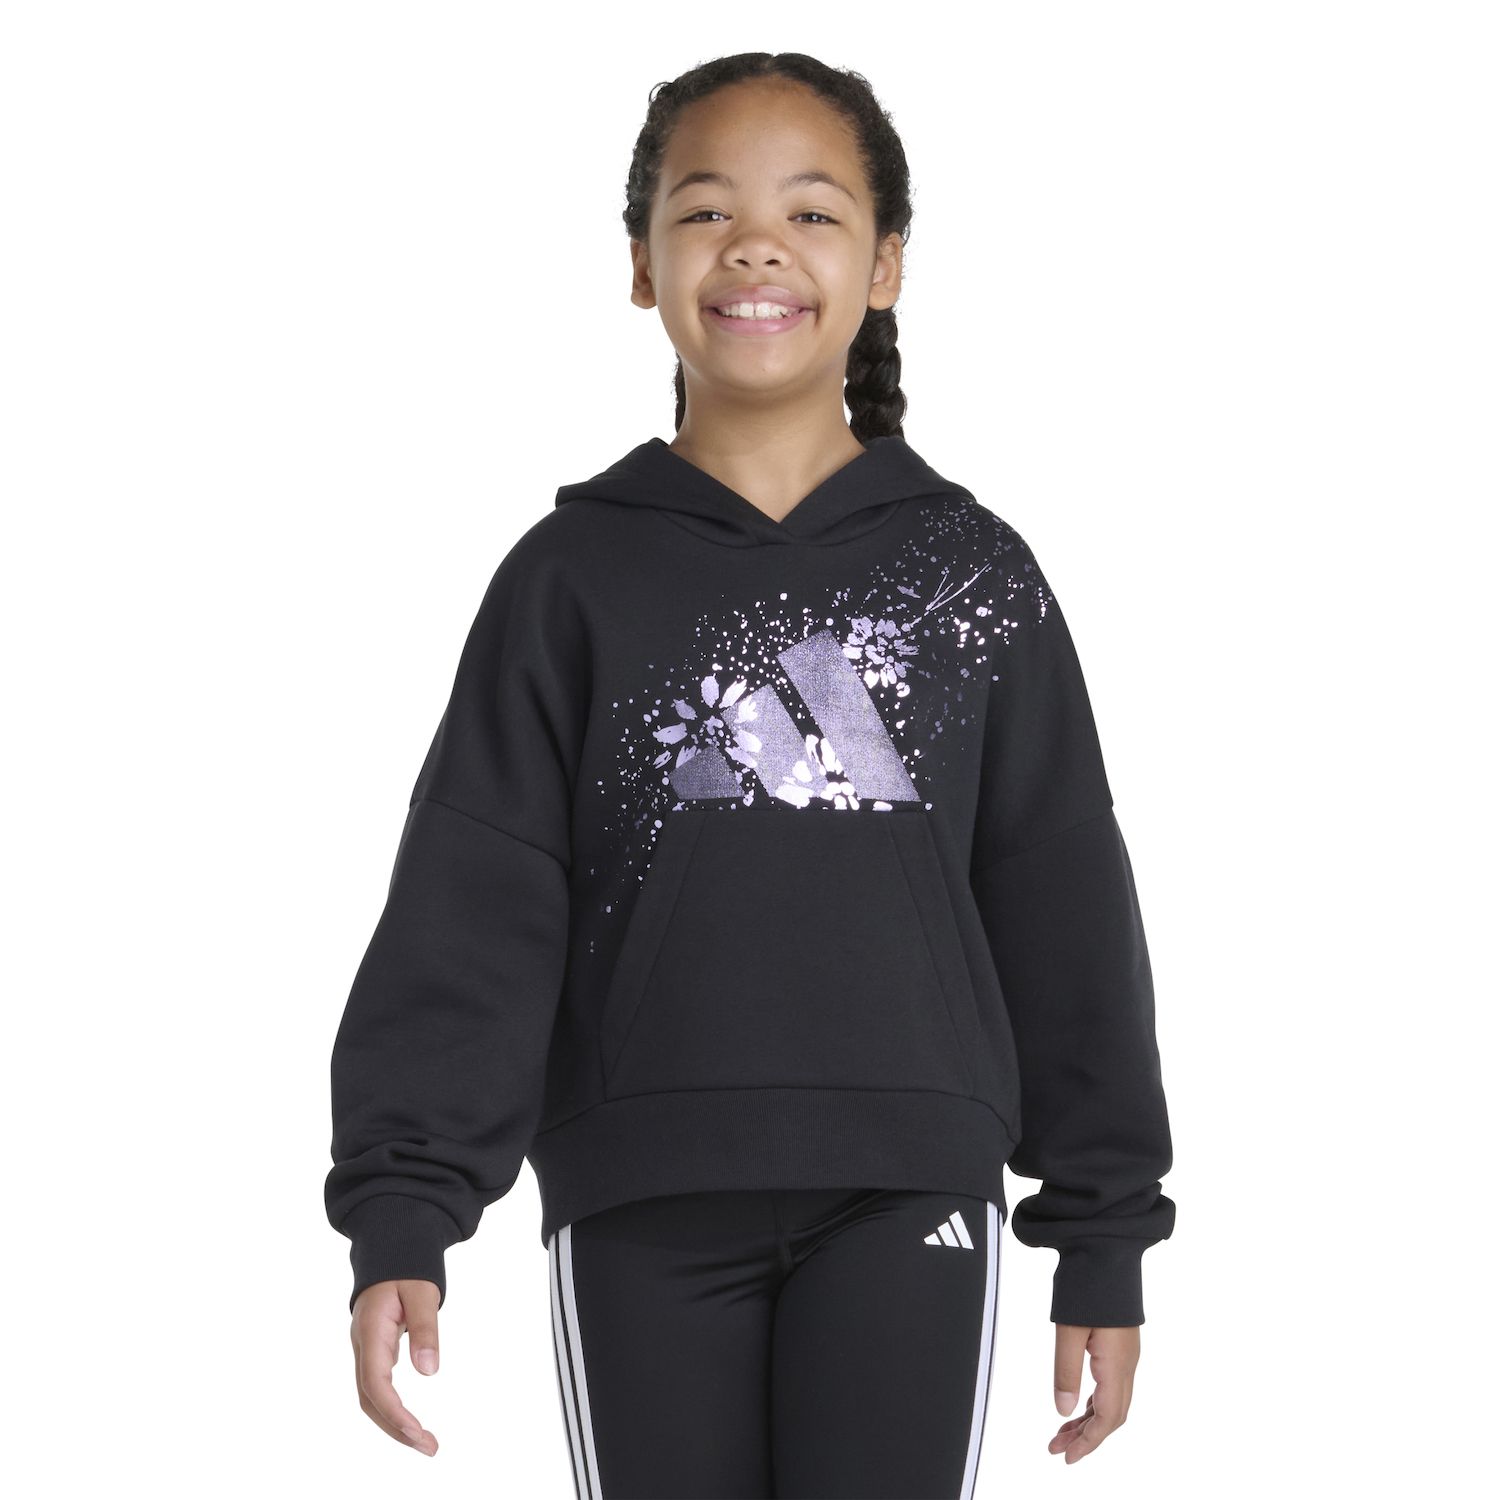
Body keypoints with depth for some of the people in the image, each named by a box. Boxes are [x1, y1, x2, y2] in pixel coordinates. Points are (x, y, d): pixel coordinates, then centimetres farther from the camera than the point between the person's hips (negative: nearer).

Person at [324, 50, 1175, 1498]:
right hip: (642, 1210, 0)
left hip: (906, 1198, 0)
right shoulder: (573, 577, 5)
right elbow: (470, 914, -1)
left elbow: (1066, 916, 9)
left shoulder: (972, 573, 7)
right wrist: (402, 1210, -12)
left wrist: (1104, 1232, 7)